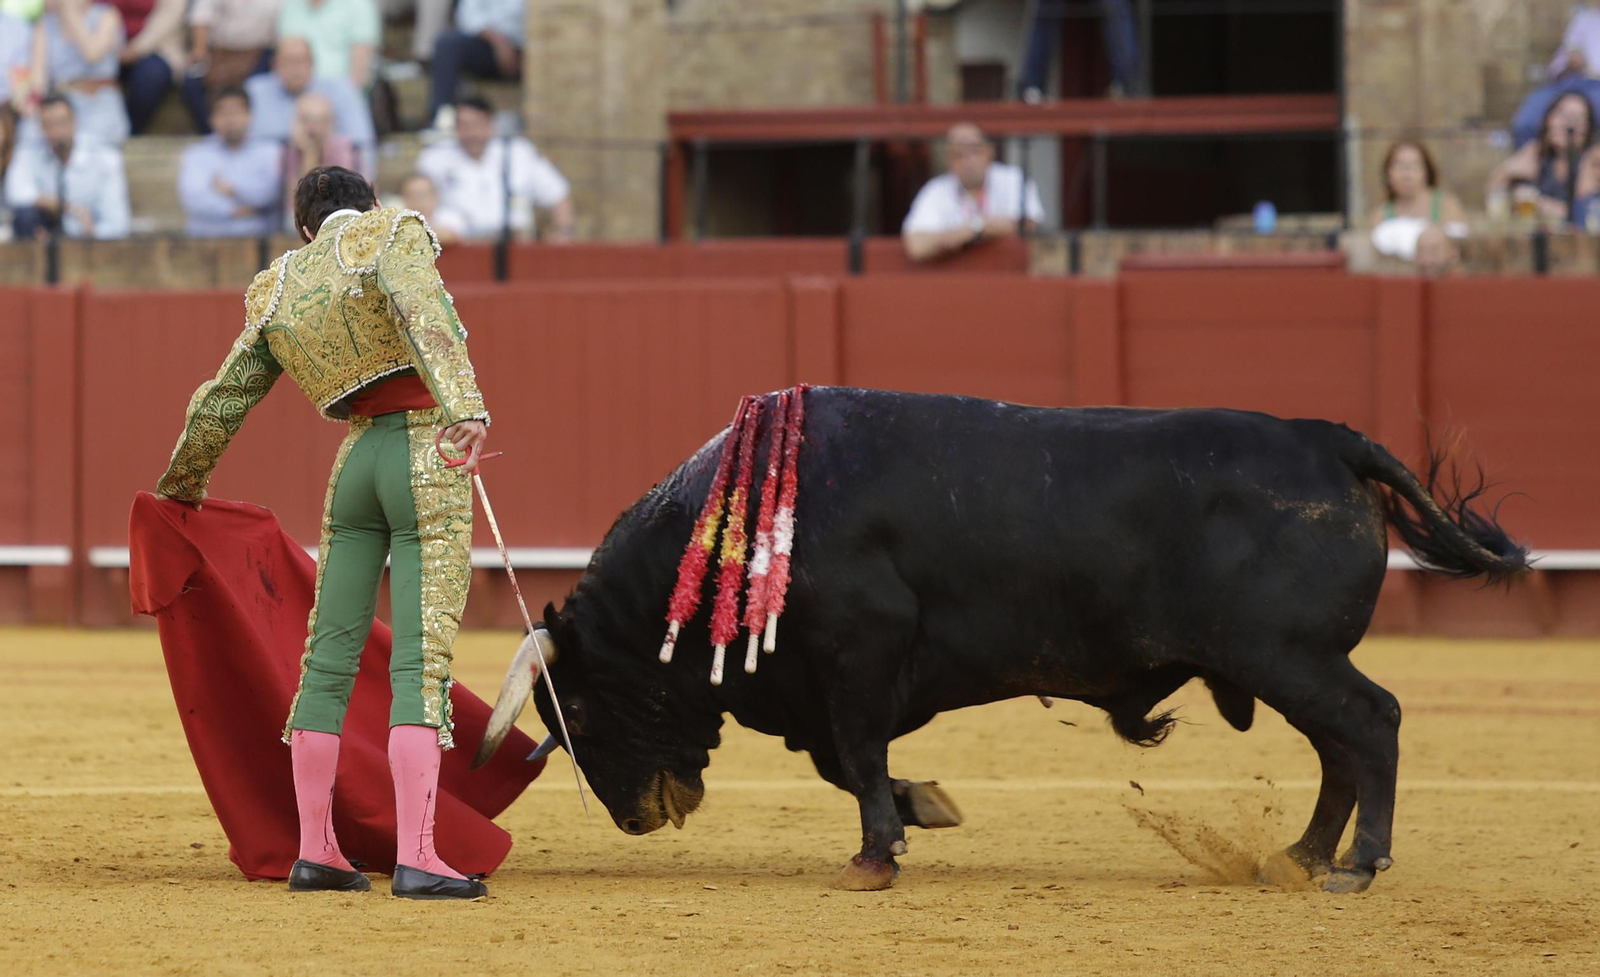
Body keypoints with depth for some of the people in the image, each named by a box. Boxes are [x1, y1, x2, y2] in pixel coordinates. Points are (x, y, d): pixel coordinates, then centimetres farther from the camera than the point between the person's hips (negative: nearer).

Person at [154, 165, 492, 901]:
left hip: (356, 458, 5)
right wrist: (465, 406, -35)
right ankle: (416, 859, -18)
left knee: (329, 656, 12)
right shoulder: (395, 233, 1)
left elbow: (221, 400, 26)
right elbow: (424, 315, -21)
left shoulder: (278, 295, 16)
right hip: (428, 456, -5)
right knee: (421, 664, -10)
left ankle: (314, 850, 13)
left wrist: (182, 483, 43)